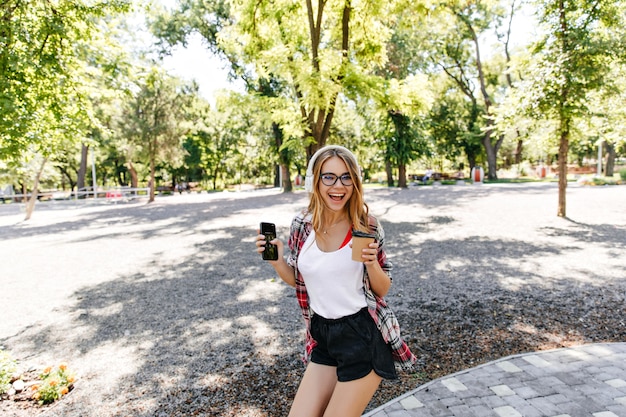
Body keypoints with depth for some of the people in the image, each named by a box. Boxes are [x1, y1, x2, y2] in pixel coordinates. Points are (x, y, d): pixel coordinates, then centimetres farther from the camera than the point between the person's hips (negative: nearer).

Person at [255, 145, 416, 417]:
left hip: (364, 338, -4)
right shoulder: (302, 225, -3)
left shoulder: (367, 227, -11)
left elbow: (382, 290, -2)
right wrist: (277, 260, -9)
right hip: (323, 338, 4)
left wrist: (371, 263, -21)